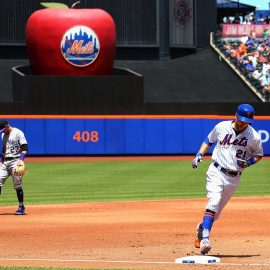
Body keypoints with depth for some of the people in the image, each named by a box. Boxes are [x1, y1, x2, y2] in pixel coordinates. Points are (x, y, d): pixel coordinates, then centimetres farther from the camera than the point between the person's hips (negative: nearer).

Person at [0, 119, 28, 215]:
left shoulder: (18, 133, -7)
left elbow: (25, 147, -11)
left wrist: (21, 160, -22)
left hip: (15, 161, -7)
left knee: (17, 185, -5)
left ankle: (21, 207, 4)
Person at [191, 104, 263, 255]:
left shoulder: (254, 136, -5)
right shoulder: (221, 127, -3)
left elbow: (259, 154, 10)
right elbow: (209, 140, 14)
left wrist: (248, 162, -11)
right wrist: (199, 155, 0)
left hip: (234, 179, 2)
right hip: (216, 173, -2)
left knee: (217, 212, 10)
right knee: (213, 204, -22)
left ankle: (201, 228, 39)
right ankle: (205, 239, -30)